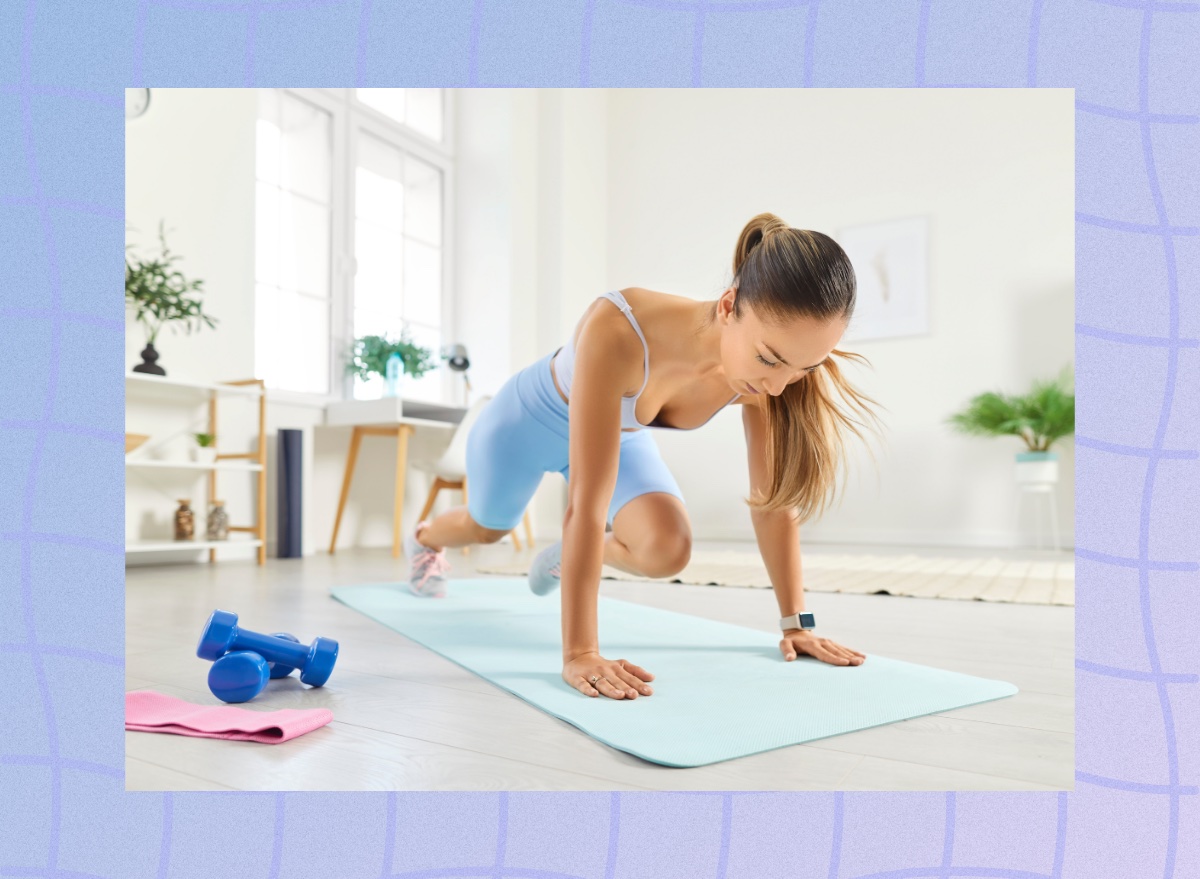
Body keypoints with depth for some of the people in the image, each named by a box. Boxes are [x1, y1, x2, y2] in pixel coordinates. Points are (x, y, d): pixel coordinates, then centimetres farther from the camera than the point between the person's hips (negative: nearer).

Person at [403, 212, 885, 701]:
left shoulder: (760, 373, -29)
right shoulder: (619, 331, -46)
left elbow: (773, 499, -18)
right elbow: (588, 503, -46)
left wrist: (794, 623, -17)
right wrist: (579, 653, -44)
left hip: (623, 435, 3)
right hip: (528, 420, -3)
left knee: (667, 551, -20)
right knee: (487, 528, 24)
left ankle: (563, 559, 16)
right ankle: (424, 538, 64)